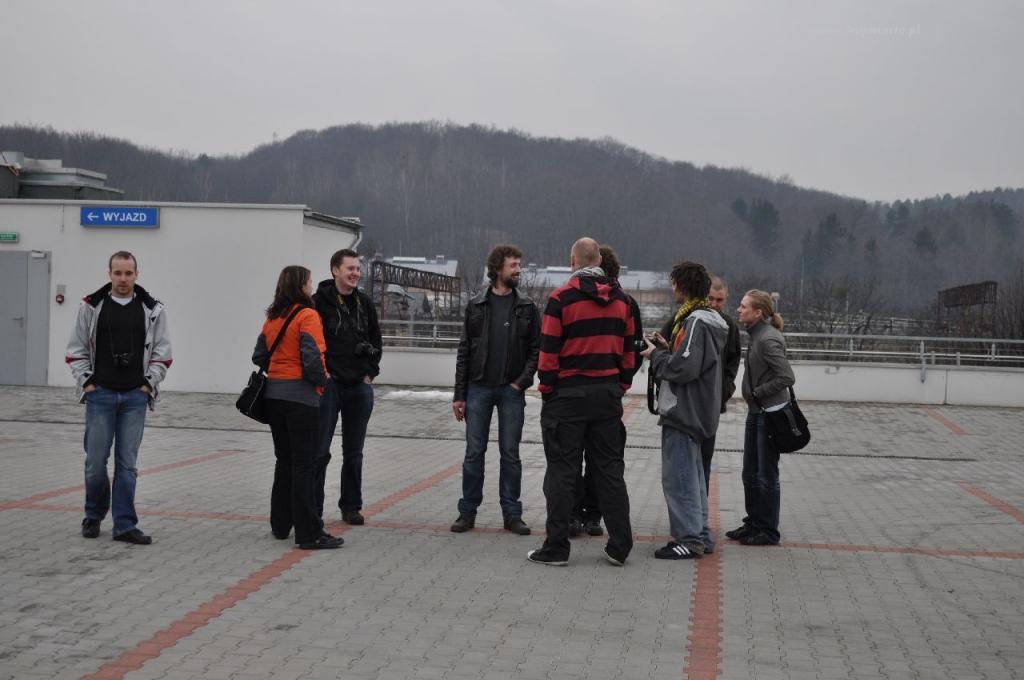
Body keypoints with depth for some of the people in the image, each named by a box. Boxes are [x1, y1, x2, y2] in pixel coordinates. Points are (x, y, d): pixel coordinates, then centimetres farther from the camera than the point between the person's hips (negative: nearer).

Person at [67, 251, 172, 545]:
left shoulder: (152, 309, 2)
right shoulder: (91, 306, 1)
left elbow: (162, 352, 6)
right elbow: (76, 349, 6)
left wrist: (149, 383, -1)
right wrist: (86, 381, -2)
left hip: (135, 398, 0)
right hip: (100, 395, 0)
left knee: (127, 463, 2)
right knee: (96, 460, 2)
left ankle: (124, 525, 8)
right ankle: (94, 515, 25)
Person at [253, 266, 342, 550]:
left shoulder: (272, 318, 11)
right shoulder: (307, 315, -12)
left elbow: (259, 357, 13)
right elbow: (313, 358, -20)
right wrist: (322, 381, -4)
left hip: (273, 394, 7)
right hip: (301, 396, -7)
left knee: (284, 461, 18)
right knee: (304, 465, -4)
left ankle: (280, 525, 25)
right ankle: (309, 534, -2)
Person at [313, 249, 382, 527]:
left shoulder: (364, 303, 9)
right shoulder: (320, 301, -8)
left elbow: (376, 340, 16)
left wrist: (370, 373, 7)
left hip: (359, 387, 5)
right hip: (328, 386, -5)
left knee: (354, 452, 12)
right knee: (320, 451, -3)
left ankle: (351, 506, 21)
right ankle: (313, 509, 4)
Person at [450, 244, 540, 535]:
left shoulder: (527, 307, 5)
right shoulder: (476, 306, 4)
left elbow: (536, 348, 5)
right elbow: (464, 352, 4)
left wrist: (522, 381, -9)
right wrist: (459, 395, 1)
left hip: (511, 391, 0)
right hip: (479, 388, 0)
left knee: (510, 454, 4)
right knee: (474, 452, 3)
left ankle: (512, 513, 12)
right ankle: (468, 511, 13)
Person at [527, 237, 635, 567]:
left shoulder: (561, 298, -9)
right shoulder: (620, 299, 8)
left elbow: (548, 352, -10)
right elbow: (628, 350, 11)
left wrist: (547, 391, -1)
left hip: (569, 394, -5)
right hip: (608, 394, 5)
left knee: (562, 471, 2)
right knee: (610, 469, 10)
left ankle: (556, 548, 5)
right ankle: (619, 546, 11)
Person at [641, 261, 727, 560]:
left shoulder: (697, 322, -18)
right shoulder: (706, 318, 15)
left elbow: (683, 369, -24)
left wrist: (656, 355, -9)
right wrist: (667, 349, 9)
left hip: (684, 413, -11)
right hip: (694, 412, 11)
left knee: (678, 478, -6)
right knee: (692, 476, 17)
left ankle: (690, 539, -3)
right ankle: (700, 535, 24)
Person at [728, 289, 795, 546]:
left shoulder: (768, 339, -20)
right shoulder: (755, 335, 8)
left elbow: (787, 377, -23)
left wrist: (756, 392, -15)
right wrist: (752, 395, 5)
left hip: (770, 413, -9)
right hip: (756, 412, 9)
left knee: (766, 475, 2)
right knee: (750, 473, 16)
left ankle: (768, 531, 13)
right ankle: (754, 523, 28)